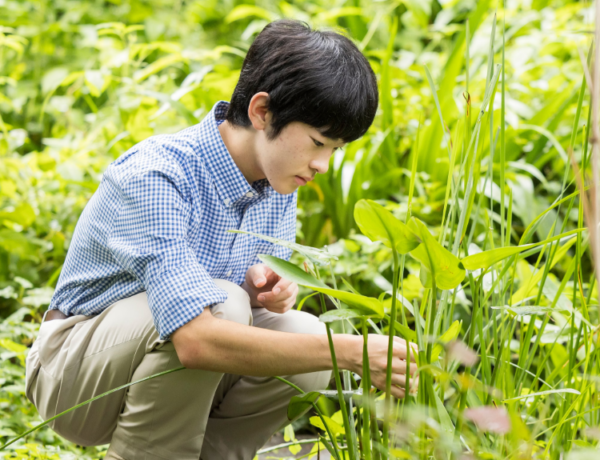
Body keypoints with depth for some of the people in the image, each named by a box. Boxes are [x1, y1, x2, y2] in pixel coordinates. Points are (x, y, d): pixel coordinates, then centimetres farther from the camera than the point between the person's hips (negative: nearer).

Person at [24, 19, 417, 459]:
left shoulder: (279, 176, -4)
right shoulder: (156, 176, -29)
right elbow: (196, 340, -40)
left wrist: (263, 290, -18)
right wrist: (350, 351, -40)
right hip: (75, 371, -7)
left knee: (306, 335, -18)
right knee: (221, 304, -32)